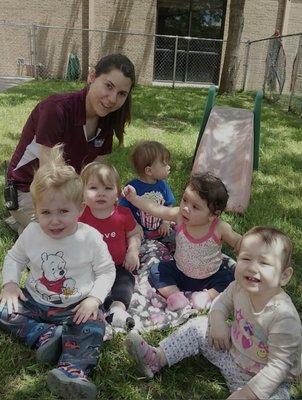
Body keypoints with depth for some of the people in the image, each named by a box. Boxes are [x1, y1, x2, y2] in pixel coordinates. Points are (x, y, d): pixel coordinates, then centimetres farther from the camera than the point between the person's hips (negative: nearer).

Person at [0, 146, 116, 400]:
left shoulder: (90, 238, -16)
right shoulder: (31, 234, -7)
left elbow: (106, 271, -6)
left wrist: (94, 298, -19)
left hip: (76, 307, -3)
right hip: (35, 301, 4)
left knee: (93, 329, -28)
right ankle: (46, 335, -17)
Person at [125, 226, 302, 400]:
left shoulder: (284, 316, -33)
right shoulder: (239, 287, -16)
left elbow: (279, 365, -27)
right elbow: (222, 301, 6)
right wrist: (217, 321, -14)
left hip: (262, 377, -5)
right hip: (232, 350, 6)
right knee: (199, 326, 2)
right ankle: (156, 358, 9)